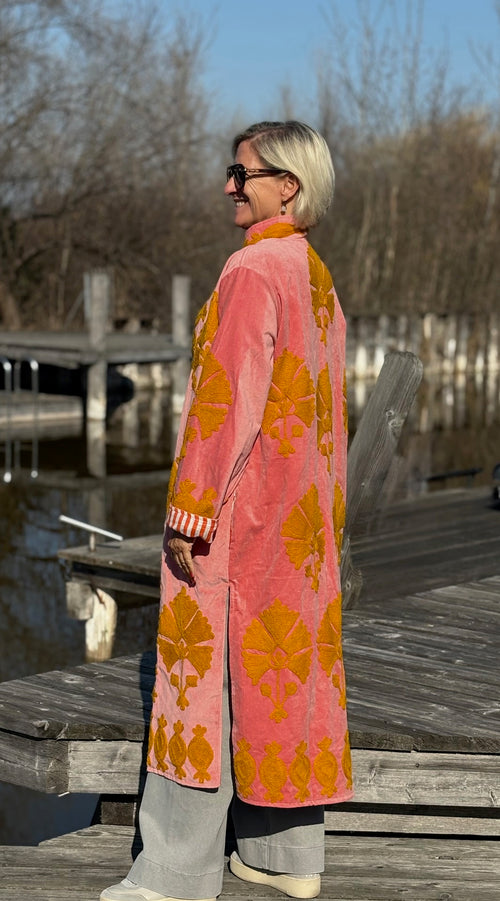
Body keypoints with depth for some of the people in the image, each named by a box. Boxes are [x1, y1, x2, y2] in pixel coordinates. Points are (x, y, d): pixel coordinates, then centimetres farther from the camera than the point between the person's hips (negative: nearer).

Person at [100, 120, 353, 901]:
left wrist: (190, 512, -18)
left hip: (237, 512, -9)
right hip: (302, 511, 9)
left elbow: (227, 398, -21)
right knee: (289, 661, 13)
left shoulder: (253, 271, -15)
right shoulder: (318, 279, 13)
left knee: (206, 675, -4)